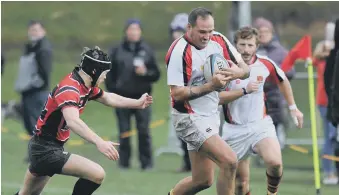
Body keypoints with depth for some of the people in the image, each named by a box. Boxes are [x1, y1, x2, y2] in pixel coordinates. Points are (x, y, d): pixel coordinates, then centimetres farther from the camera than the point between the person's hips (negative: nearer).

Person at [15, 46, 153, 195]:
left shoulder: (87, 86, 5)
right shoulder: (69, 88, -25)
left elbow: (108, 98, 26)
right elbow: (73, 121, -42)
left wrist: (138, 103, 25)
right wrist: (99, 142, -54)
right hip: (47, 150, -11)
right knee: (96, 174, -19)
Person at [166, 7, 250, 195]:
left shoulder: (219, 40, 0)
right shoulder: (179, 52, -20)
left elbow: (245, 68, 6)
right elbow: (177, 93, -22)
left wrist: (238, 72, -18)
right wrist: (211, 86, -29)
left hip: (211, 115, 8)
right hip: (190, 119, -8)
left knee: (202, 180, 12)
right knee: (229, 161, -21)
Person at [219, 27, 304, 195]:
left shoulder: (265, 64, -3)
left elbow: (283, 81, 19)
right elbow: (217, 97, -21)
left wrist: (293, 108, 21)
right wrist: (244, 90, -27)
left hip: (261, 125, 1)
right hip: (235, 129, -1)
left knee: (275, 162, -27)